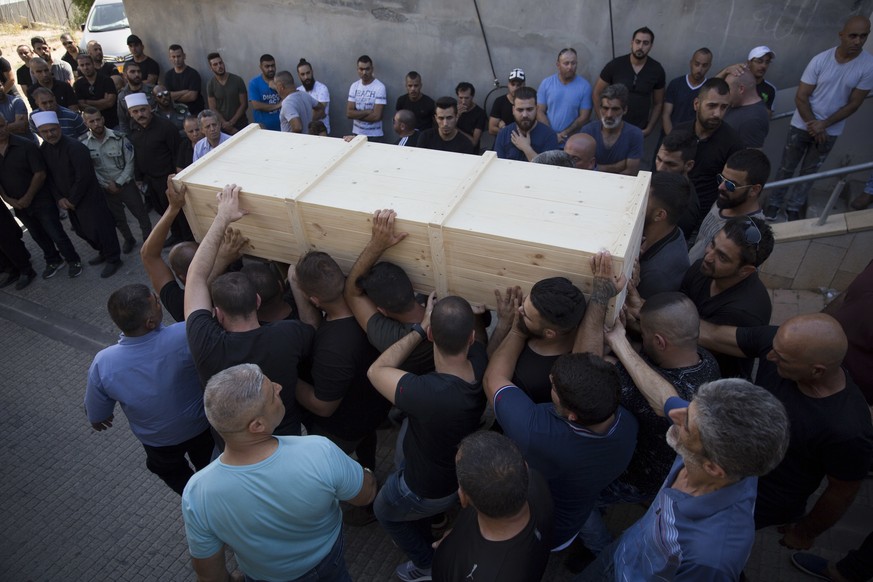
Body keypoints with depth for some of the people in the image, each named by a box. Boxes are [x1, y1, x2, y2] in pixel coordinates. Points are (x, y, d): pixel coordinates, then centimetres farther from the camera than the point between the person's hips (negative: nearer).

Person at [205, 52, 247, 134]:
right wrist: (225, 124, -14)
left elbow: (244, 104, -7)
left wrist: (231, 122, -13)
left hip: (241, 124, -1)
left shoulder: (238, 80, -6)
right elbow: (213, 109, -3)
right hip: (223, 127, 1)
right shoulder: (210, 84, -1)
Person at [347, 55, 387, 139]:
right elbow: (349, 113, -4)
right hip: (356, 133, 4)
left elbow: (376, 116, -18)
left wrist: (357, 115, -7)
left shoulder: (380, 87, -11)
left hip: (374, 136, -4)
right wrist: (368, 112, -15)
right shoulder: (354, 86, 3)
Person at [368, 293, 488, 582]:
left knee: (384, 511, 28)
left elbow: (376, 370, -29)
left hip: (428, 490, -6)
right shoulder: (480, 360, -28)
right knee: (398, 475, 36)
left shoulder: (426, 393, -48)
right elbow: (469, 338, -2)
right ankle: (423, 543, 61)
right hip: (459, 468, 6)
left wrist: (420, 328, -27)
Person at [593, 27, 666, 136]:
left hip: (638, 130, 1)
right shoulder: (615, 65, -7)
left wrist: (649, 129, -2)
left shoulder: (657, 70, -2)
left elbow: (658, 103, 6)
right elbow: (597, 93, -1)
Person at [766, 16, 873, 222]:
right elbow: (801, 97, -11)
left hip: (830, 131, 1)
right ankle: (774, 202, 26)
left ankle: (794, 207, 28)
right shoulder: (820, 60, -14)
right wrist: (813, 125, -16)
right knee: (787, 167, 10)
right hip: (802, 125, 0)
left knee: (810, 171, 13)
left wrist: (824, 124, -19)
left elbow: (854, 103, -10)